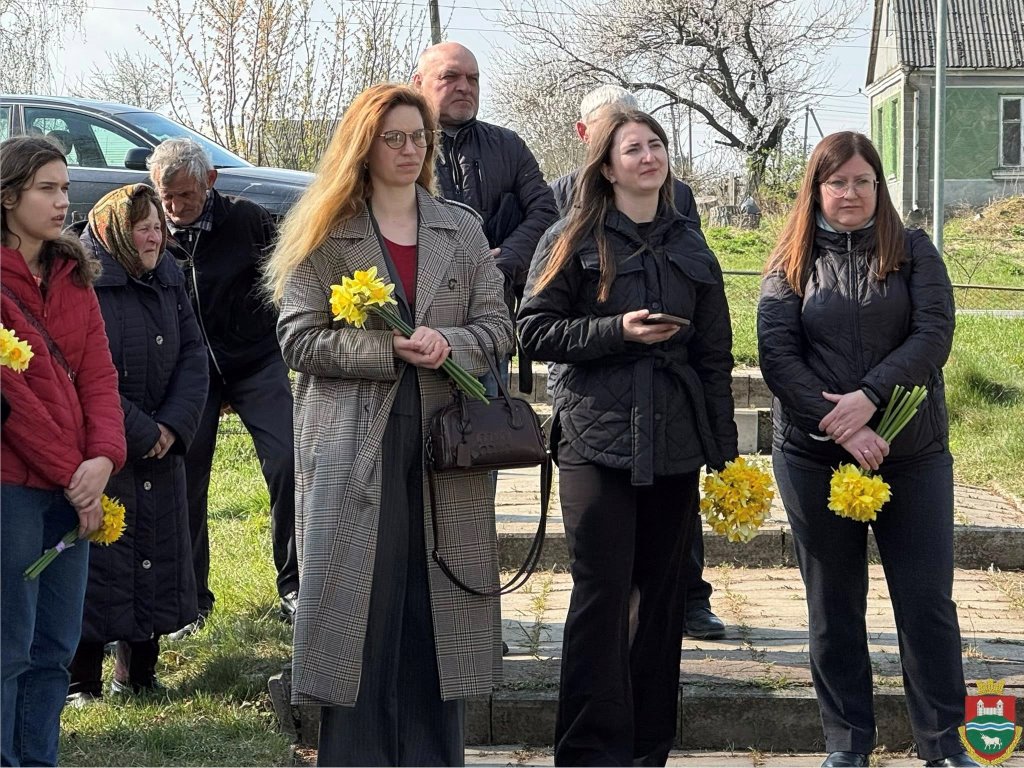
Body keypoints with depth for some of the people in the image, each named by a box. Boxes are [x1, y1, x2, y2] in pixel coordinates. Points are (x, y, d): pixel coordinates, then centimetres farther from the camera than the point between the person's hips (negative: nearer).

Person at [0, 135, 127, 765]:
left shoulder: (74, 277, 14)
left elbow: (99, 375, 6)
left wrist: (103, 458, -11)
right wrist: (71, 476, -14)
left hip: (74, 488, 7)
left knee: (56, 648, 10)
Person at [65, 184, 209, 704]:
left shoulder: (168, 278, 9)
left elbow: (193, 355, 6)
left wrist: (173, 426, -8)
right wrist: (140, 433, -16)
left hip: (160, 453, 7)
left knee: (157, 563, 10)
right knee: (96, 568, -5)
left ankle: (138, 675, 23)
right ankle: (81, 684, 5)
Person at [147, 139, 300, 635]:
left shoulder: (247, 220, -8)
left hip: (258, 363, -1)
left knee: (288, 464, -11)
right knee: (184, 478, 0)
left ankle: (294, 587, 1)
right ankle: (190, 599, 14)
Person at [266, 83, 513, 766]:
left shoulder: (462, 230, 13)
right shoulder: (324, 235, 4)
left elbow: (497, 328, 9)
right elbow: (299, 338, -4)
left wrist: (447, 344, -13)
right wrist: (392, 349, -15)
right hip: (355, 447, -2)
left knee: (437, 606, 5)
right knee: (361, 607, -1)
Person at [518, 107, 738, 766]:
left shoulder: (692, 249, 14)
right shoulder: (574, 240, 3)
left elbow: (716, 355, 14)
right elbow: (536, 330, -2)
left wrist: (725, 448, 10)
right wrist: (616, 331, -14)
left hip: (674, 442, 4)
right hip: (596, 439, -4)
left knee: (662, 593, 7)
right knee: (602, 593, -7)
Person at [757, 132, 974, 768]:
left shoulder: (913, 252, 4)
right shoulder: (791, 263, 4)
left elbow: (934, 334, -8)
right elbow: (777, 355, -6)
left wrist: (869, 396, -20)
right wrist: (838, 427, -16)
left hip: (913, 453, 0)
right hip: (815, 459, 0)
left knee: (928, 600, 1)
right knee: (834, 607, 8)